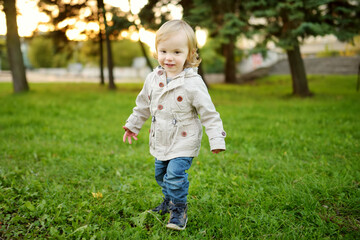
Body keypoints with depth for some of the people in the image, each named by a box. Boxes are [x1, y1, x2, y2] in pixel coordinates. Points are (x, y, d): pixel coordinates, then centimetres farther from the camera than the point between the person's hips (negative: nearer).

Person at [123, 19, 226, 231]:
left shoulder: (193, 83, -18)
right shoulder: (153, 79, -2)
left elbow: (209, 113, -14)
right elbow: (143, 105, 14)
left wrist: (217, 139, -17)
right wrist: (133, 125, 21)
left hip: (184, 142, -6)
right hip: (160, 142, 6)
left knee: (175, 174, -15)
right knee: (161, 173, 18)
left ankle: (179, 208, 7)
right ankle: (170, 200, 42)